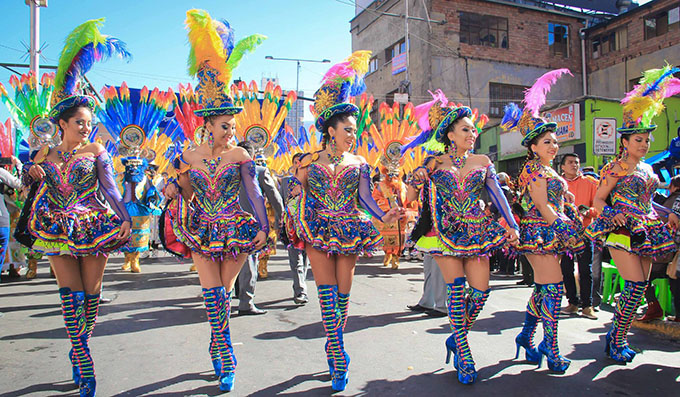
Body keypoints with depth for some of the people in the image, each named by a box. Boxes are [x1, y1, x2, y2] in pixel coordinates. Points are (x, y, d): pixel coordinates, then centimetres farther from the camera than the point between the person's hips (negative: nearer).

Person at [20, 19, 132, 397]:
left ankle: (79, 348, 27)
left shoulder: (96, 151, 1)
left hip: (94, 228, -1)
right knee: (72, 295, -2)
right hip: (58, 231, 2)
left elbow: (110, 186, -6)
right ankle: (85, 364, 5)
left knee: (90, 295, 5)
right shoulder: (46, 153, 8)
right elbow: (27, 182, 16)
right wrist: (33, 172, -8)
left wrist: (124, 217, -18)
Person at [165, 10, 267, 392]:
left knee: (223, 293, 6)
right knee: (214, 294, -2)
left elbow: (254, 191, -10)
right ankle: (226, 358, 8)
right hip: (202, 232, 1)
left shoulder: (240, 155, -4)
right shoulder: (189, 156, 2)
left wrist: (263, 226, -17)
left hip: (235, 230, -1)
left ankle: (218, 349, 25)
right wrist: (174, 189, -10)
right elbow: (184, 193, 12)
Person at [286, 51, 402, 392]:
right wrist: (297, 219, -7)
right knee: (327, 291, -5)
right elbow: (299, 196, 7)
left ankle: (334, 346, 24)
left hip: (350, 232, 2)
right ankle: (338, 358, 1)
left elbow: (365, 197, -1)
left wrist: (382, 216, -17)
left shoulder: (359, 164, 8)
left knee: (343, 293, 5)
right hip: (318, 232, -2)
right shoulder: (310, 161, 4)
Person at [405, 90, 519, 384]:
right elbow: (409, 197, 2)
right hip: (445, 231, -2)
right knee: (456, 286, -9)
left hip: (476, 231, 3)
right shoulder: (435, 162, 4)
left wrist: (511, 224, -1)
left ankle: (456, 338, 22)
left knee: (480, 290, -4)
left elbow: (497, 193, 8)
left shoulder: (482, 162, 11)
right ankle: (464, 357, 1)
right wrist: (419, 177, -18)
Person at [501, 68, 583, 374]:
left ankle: (526, 336, 23)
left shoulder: (547, 170, 19)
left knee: (543, 288, 12)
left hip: (551, 233, 10)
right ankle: (551, 349, -4)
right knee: (553, 287, -11)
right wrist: (565, 229, -17)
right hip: (542, 231, -10)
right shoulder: (534, 169, -10)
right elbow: (542, 206, -17)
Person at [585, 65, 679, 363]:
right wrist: (613, 215, -23)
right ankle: (617, 339, -1)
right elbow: (599, 199, -6)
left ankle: (617, 335, 17)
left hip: (644, 232, 8)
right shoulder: (616, 168, -4)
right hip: (622, 230, -8)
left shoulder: (647, 169, 18)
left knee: (640, 286, 5)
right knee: (636, 285, -14)